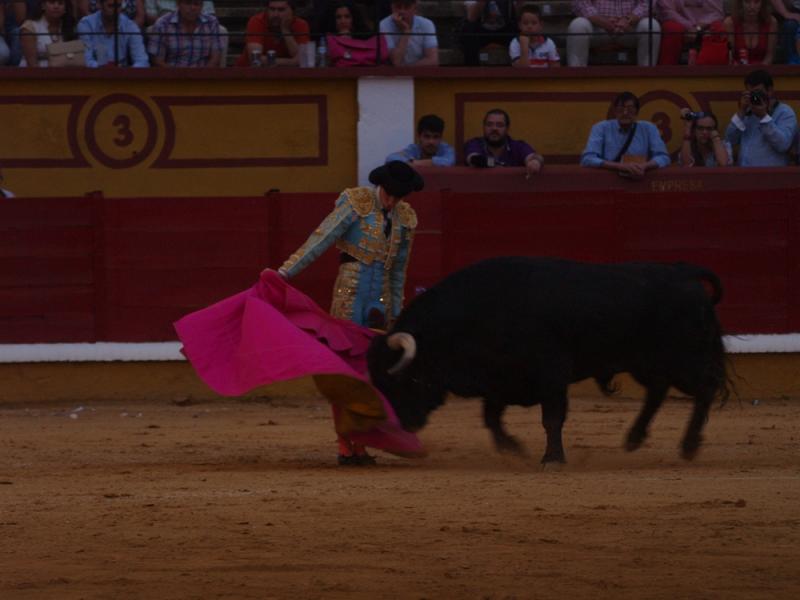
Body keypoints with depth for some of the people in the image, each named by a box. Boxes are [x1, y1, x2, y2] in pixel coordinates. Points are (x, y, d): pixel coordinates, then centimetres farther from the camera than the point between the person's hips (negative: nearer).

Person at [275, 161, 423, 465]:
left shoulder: (404, 217, 10)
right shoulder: (356, 203, -5)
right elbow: (321, 239, -11)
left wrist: (395, 314, 20)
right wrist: (286, 271, -18)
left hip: (381, 299, 5)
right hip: (350, 293, -5)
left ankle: (359, 445, 9)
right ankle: (344, 446, -4)